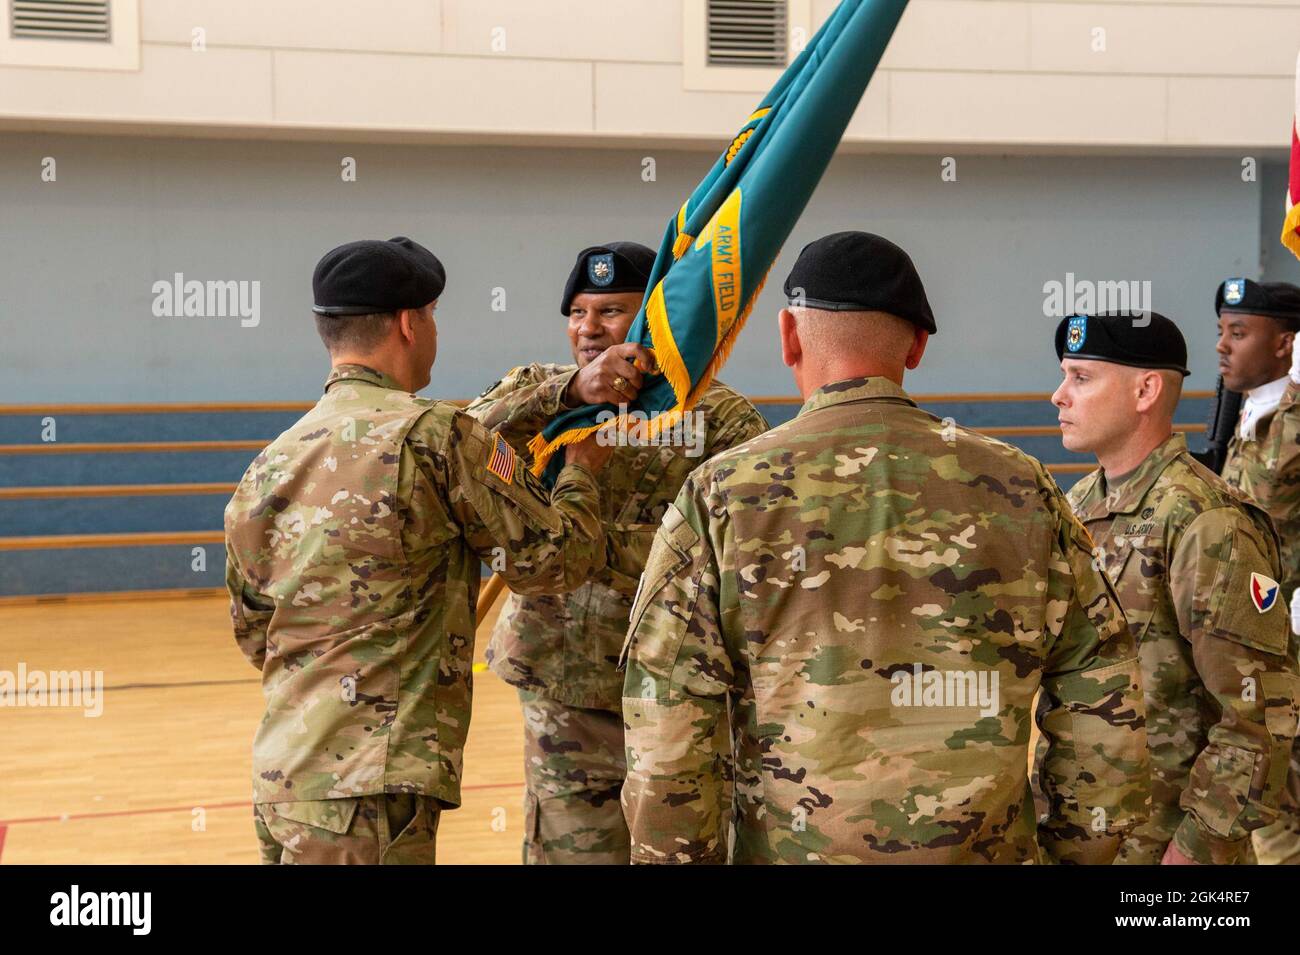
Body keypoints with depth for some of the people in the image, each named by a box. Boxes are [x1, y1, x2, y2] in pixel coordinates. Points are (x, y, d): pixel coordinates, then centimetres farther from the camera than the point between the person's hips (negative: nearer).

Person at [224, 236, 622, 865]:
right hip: (368, 790, -8)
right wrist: (581, 472, 14)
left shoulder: (267, 466, 11)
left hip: (279, 776, 8)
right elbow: (557, 559, -4)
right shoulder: (434, 434, -10)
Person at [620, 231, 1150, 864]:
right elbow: (1106, 711, 0)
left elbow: (665, 742, -11)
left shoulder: (720, 498, -8)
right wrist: (1077, 850, 10)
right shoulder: (1020, 488, -2)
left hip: (792, 851, -2)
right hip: (991, 850, 2)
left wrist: (674, 855, -1)